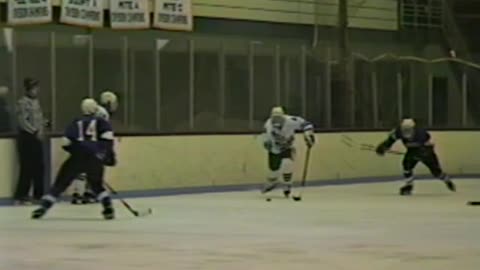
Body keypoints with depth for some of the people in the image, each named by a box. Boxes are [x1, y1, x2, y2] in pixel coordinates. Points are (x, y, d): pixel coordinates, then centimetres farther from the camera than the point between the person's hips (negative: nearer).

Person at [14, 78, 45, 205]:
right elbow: (23, 122, -15)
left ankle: (38, 194, 16)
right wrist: (35, 132, -13)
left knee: (39, 167, 8)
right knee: (27, 168, -8)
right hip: (26, 137, -8)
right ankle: (21, 196, -3)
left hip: (36, 138, 8)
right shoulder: (23, 102, -11)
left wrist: (41, 131, 1)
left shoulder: (36, 102, 13)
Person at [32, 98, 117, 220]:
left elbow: (66, 142, 13)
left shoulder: (76, 123, 20)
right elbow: (107, 138, -2)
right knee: (97, 185, 21)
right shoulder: (101, 122, 16)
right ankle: (108, 208, 5)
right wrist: (110, 155, 3)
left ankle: (44, 207, -2)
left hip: (77, 157, 0)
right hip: (94, 158, 0)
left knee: (60, 183, 6)